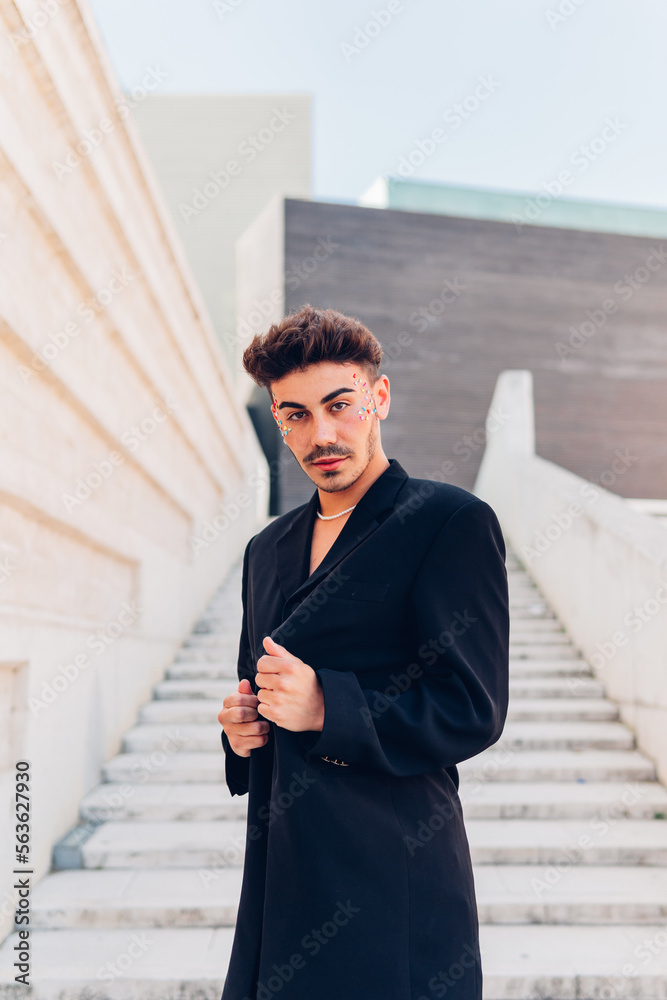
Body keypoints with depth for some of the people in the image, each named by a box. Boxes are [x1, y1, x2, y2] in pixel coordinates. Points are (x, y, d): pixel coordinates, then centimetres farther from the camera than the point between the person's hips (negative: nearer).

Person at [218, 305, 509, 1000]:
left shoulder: (452, 522, -7)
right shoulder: (268, 549, 15)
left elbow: (472, 710, -11)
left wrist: (326, 707, -20)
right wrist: (242, 727, 2)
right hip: (281, 877, 6)